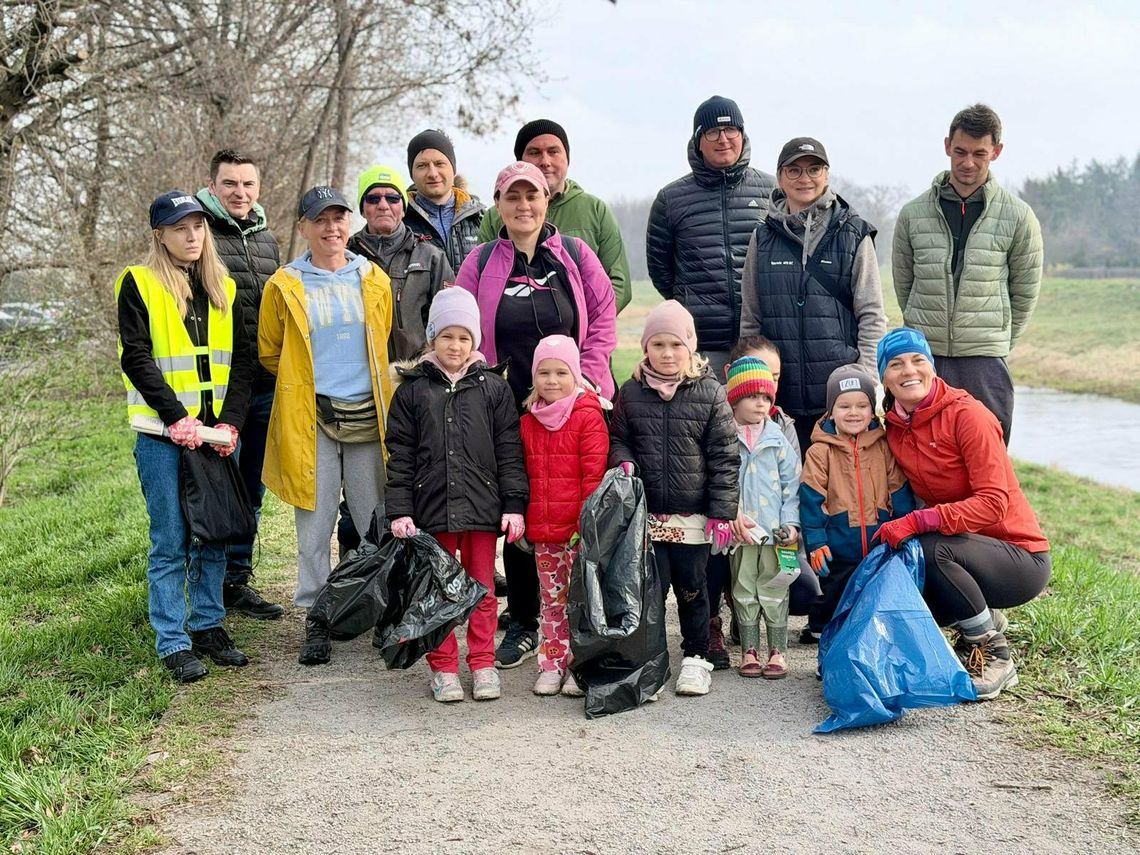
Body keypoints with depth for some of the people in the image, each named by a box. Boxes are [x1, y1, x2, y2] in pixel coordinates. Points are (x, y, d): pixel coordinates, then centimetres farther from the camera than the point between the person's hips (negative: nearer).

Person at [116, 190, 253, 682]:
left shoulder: (223, 288, 11)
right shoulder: (139, 284, -3)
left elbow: (241, 360, 7)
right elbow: (136, 359, -10)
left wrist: (231, 421, -6)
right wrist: (177, 418, -17)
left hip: (218, 432, 5)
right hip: (163, 435, -5)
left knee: (213, 537, 10)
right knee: (170, 543, -1)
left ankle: (208, 626, 22)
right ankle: (173, 643, 6)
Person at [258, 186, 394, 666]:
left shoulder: (375, 280, 8)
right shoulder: (284, 286, 2)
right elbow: (269, 353, 12)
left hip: (367, 415, 2)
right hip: (310, 420, -2)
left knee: (376, 522, 6)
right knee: (314, 523, 1)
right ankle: (316, 618, 12)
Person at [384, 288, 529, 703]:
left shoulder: (493, 387, 4)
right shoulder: (412, 390, 3)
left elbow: (509, 451, 4)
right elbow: (400, 455, 2)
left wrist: (514, 504, -2)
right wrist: (399, 511, -3)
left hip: (482, 506, 0)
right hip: (431, 508, 0)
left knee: (482, 589, 8)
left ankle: (483, 664, 19)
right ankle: (443, 668, 18)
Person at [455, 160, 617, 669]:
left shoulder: (574, 255, 7)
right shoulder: (481, 263, 8)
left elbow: (603, 318, 3)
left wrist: (586, 375, -7)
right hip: (511, 408, 1)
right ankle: (523, 623, 16)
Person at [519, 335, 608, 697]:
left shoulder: (588, 417, -7)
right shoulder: (528, 423, 10)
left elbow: (594, 475, -11)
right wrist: (521, 519, 13)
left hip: (579, 528, -5)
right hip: (542, 530, 5)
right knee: (551, 599, 13)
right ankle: (552, 664, 21)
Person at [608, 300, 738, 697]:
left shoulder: (710, 392, -4)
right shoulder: (631, 392, 2)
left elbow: (723, 456, -4)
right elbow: (618, 439, 14)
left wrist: (723, 511, -7)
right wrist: (624, 462, -9)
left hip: (694, 514, -1)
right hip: (646, 512, 1)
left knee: (691, 587, 8)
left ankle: (696, 657, 23)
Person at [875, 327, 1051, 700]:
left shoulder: (966, 413, -17)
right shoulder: (895, 430, 3)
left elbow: (993, 503, -24)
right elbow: (912, 501, 9)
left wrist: (916, 522, -33)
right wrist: (894, 530, -13)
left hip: (1021, 556, -7)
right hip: (965, 548, 7)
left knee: (930, 549, -32)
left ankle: (996, 657, -12)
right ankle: (984, 625, 11)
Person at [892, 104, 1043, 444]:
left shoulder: (1018, 217, 0)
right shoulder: (913, 213, 4)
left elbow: (1025, 292, 8)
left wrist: (998, 341, 11)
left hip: (985, 363, -1)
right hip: (923, 358, 1)